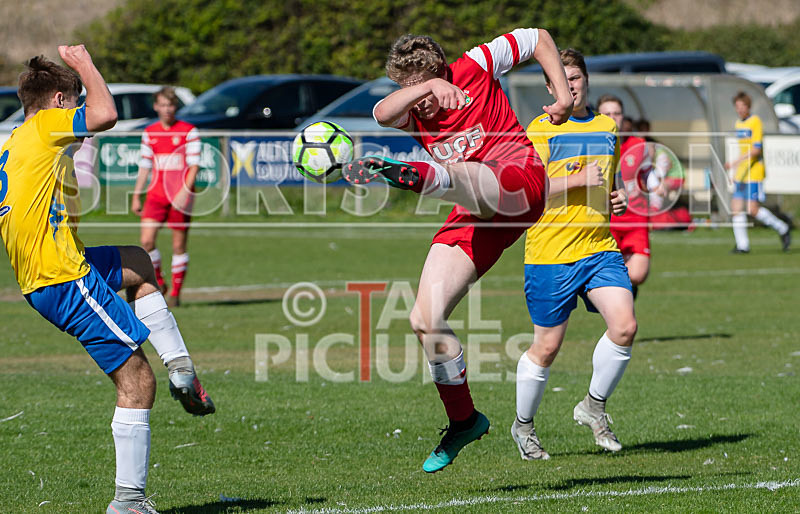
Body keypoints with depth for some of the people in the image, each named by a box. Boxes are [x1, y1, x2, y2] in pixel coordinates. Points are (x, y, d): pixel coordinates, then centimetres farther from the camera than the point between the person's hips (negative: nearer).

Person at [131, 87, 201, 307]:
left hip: (179, 197, -3)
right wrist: (136, 196, 14)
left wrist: (185, 191, -18)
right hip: (156, 195, 3)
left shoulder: (189, 131, -2)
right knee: (146, 241, -9)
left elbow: (194, 165, -6)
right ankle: (158, 282, 12)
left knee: (179, 246, 0)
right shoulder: (149, 133, 11)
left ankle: (175, 293, 10)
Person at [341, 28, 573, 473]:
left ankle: (416, 176, -76)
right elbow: (382, 113, -16)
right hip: (473, 220, 6)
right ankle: (464, 421, 10)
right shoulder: (412, 114, 10)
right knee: (426, 319, -3)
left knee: (460, 174, -39)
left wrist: (563, 93, 2)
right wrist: (428, 86, -30)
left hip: (521, 182, -6)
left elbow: (537, 37, 11)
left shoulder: (474, 68, 1)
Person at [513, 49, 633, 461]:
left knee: (624, 325, -14)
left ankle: (594, 407, 7)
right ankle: (523, 425, 23)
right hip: (550, 252, -5)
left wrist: (617, 198, 9)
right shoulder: (541, 130, -4)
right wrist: (578, 180, -19)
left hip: (600, 247, 5)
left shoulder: (607, 128, 15)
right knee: (547, 346, 2)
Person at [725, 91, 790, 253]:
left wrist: (736, 161, -27)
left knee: (753, 209, -12)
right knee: (736, 208, -1)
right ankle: (742, 245, 2)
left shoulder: (755, 121, -10)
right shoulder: (738, 123, 15)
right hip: (741, 173, 8)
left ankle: (782, 230, 6)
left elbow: (756, 149, -18)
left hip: (754, 173, -8)